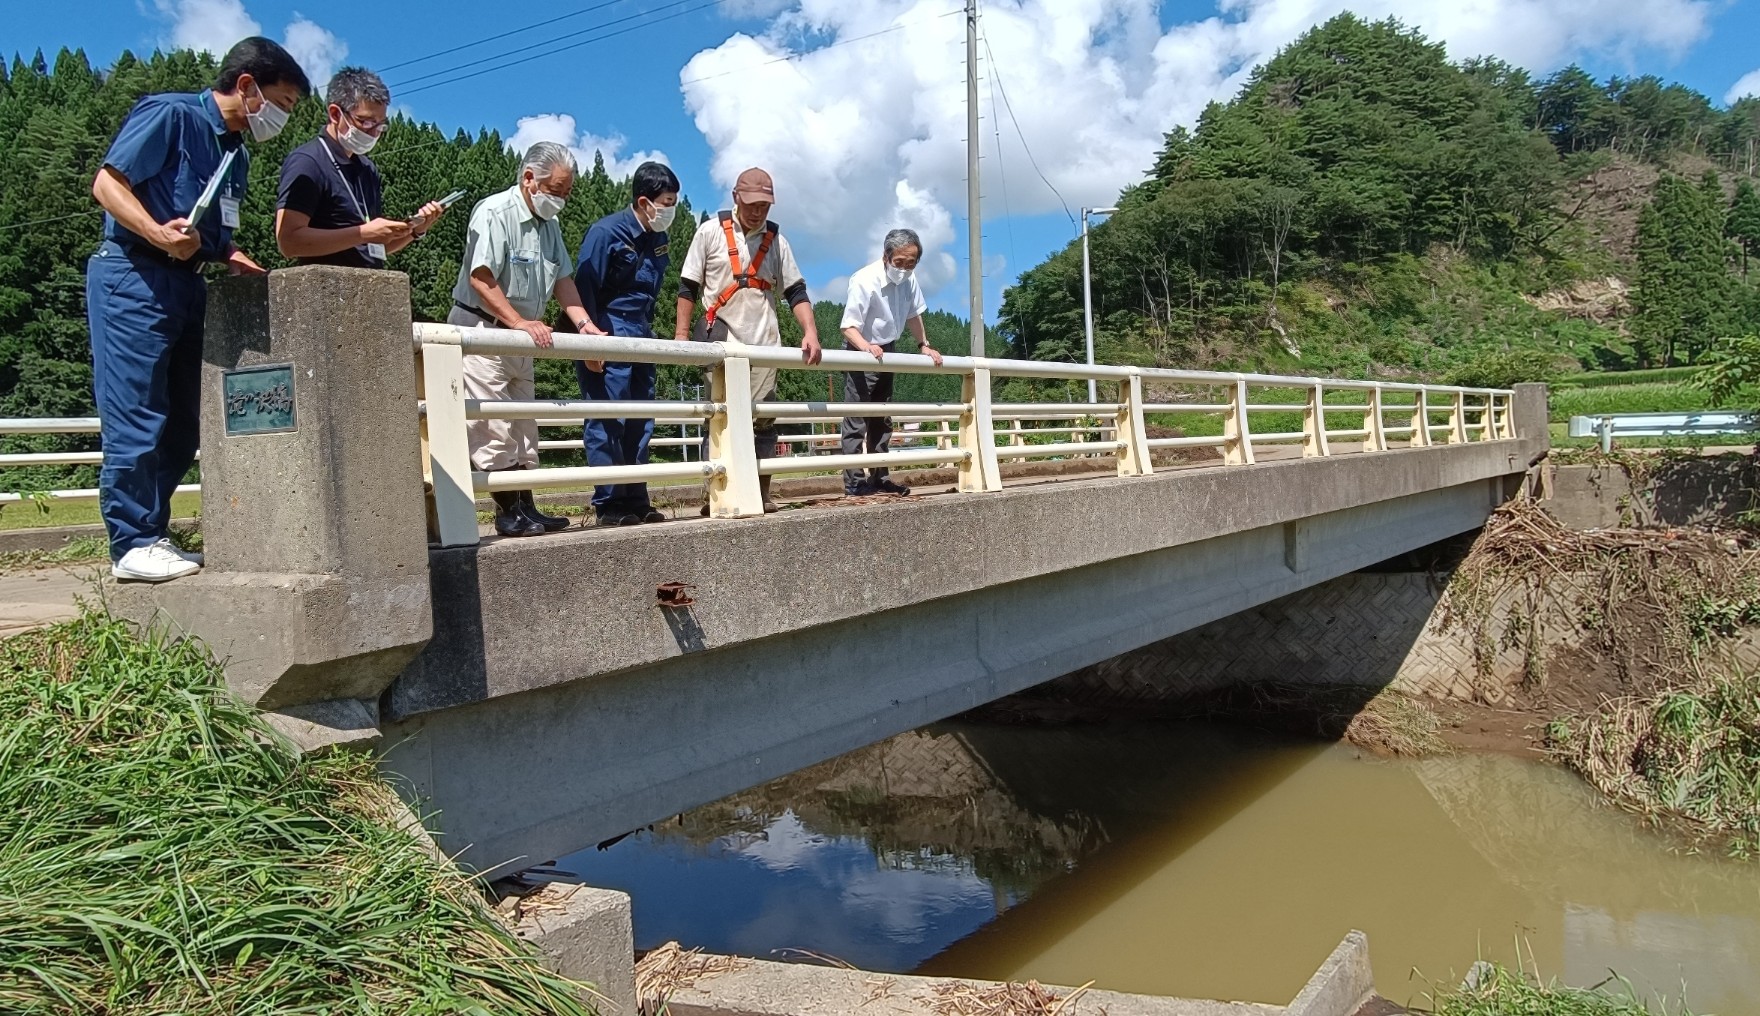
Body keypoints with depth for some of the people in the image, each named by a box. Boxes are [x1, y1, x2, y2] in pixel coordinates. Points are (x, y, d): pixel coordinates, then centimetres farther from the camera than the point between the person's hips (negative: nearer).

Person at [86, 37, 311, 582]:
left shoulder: (237, 153, 18)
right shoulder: (171, 114, -7)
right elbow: (107, 183, -13)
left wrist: (232, 259, 3)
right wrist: (159, 234, -27)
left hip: (187, 285, 9)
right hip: (134, 276, -9)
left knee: (182, 422, 8)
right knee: (135, 416, -7)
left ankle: (151, 535, 17)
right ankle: (132, 545, -3)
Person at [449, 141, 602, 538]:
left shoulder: (549, 224, 13)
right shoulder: (494, 212, -14)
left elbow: (562, 279, 13)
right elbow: (481, 280, -21)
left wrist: (583, 321, -3)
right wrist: (520, 322, -27)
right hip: (481, 330, -9)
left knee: (523, 429, 10)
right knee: (494, 428, -9)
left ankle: (526, 509, 14)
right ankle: (509, 512, -5)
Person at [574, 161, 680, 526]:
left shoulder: (657, 239, 11)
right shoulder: (606, 233, -11)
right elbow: (584, 290, -13)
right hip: (608, 340, -8)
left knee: (640, 423, 7)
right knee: (608, 422, -7)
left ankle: (636, 501, 13)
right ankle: (608, 504, -2)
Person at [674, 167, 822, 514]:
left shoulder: (776, 239, 11)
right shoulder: (711, 231, 1)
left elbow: (795, 291, 9)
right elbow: (688, 286, 2)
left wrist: (810, 332, -4)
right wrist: (682, 334, -5)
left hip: (765, 341, 3)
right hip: (723, 339, -3)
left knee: (764, 419, 3)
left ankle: (762, 493, 10)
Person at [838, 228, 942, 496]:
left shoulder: (909, 279, -7)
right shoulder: (864, 281, -27)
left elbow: (913, 314, 11)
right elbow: (849, 326, -30)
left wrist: (924, 345, 5)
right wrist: (866, 345, -48)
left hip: (886, 352, 8)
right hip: (861, 353, -8)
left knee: (882, 420, 13)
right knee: (856, 419, -11)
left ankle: (879, 478, 21)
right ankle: (854, 482, -9)